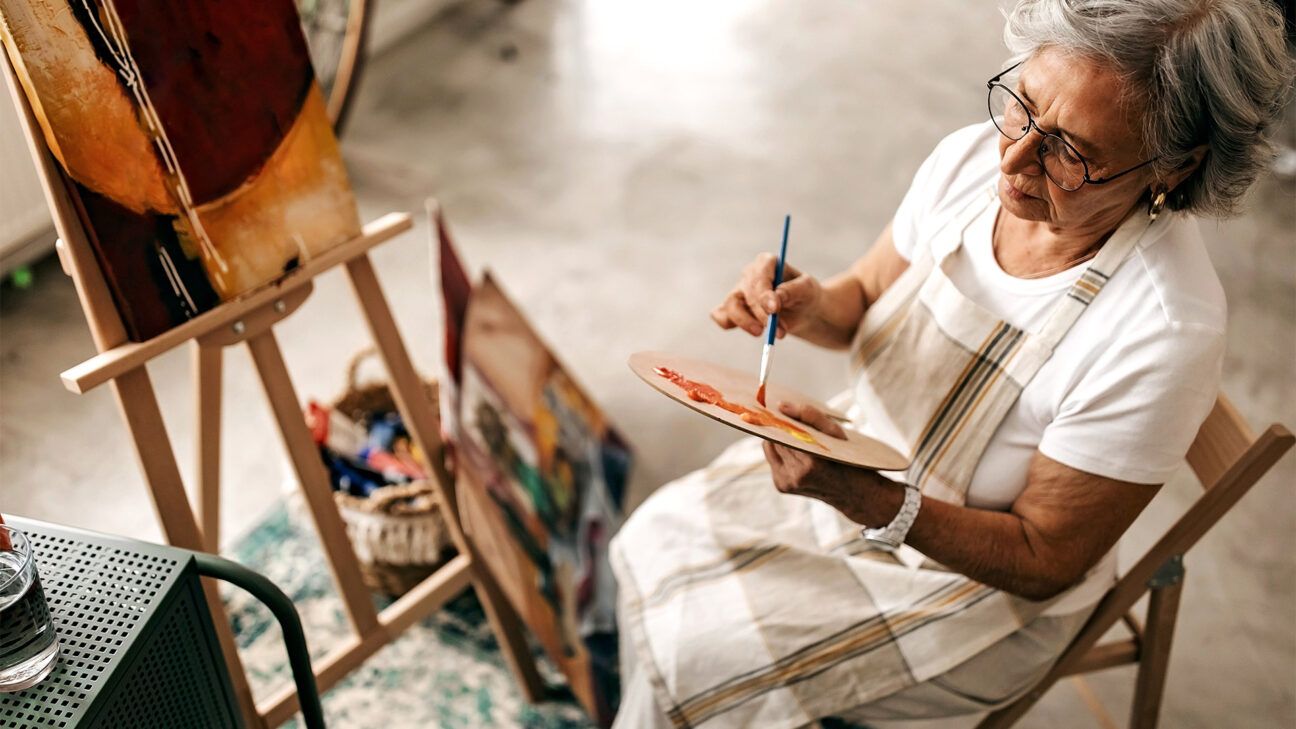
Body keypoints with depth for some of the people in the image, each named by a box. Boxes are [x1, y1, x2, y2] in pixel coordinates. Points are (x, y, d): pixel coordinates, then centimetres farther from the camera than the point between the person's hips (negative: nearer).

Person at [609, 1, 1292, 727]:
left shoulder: (1165, 335, -33)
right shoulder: (971, 158, -16)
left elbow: (1043, 561, -22)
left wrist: (868, 500, -36)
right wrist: (810, 306, -22)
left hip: (988, 588, -6)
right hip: (862, 463, 6)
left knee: (689, 653, -12)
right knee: (660, 538, 2)